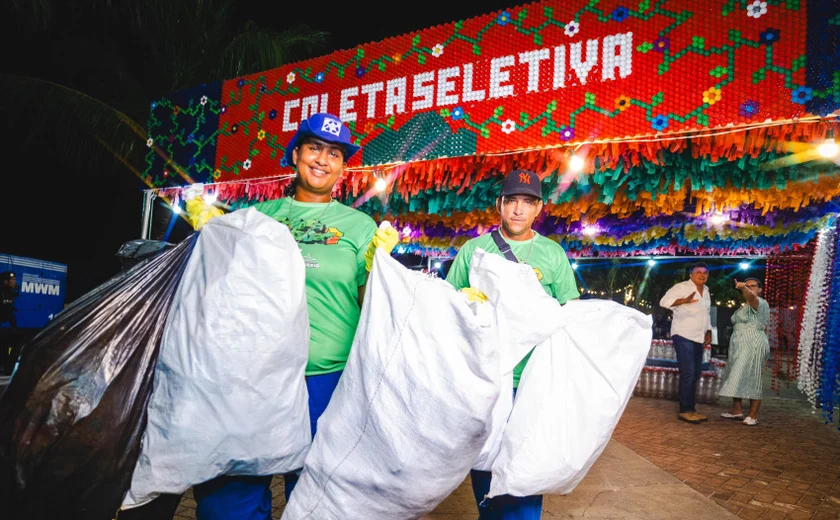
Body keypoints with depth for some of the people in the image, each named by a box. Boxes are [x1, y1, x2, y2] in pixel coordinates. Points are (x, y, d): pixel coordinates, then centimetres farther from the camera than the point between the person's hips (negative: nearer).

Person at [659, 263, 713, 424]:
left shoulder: (706, 291, 15)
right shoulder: (682, 287, -9)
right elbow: (664, 301, -22)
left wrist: (708, 332, 17)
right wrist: (684, 301, -37)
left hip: (698, 338, 8)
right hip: (683, 336, -8)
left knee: (695, 374, 10)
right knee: (688, 373, -12)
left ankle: (691, 409, 19)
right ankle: (685, 410, -5)